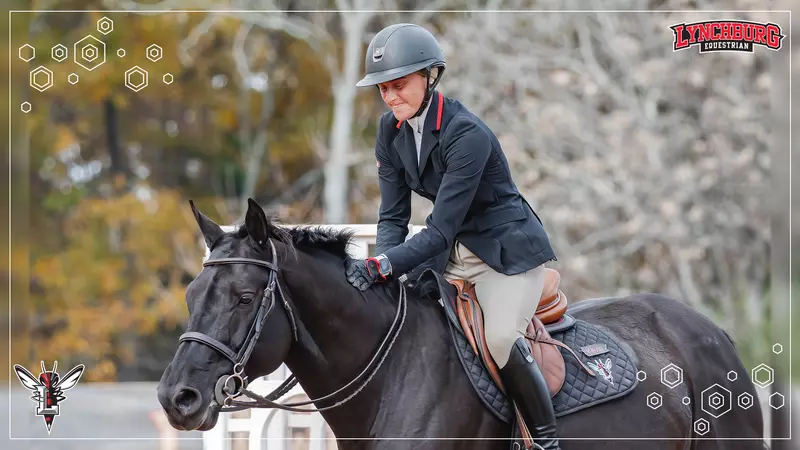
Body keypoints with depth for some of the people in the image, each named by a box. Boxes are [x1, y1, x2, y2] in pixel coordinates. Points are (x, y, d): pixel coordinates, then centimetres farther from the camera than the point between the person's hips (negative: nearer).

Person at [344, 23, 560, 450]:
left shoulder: (466, 134, -27)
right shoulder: (391, 130, -3)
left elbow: (441, 230, -29)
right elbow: (393, 216, -2)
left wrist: (382, 266, -39)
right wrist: (380, 268, -22)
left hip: (506, 247, -8)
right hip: (451, 251, 8)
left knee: (500, 340, -26)